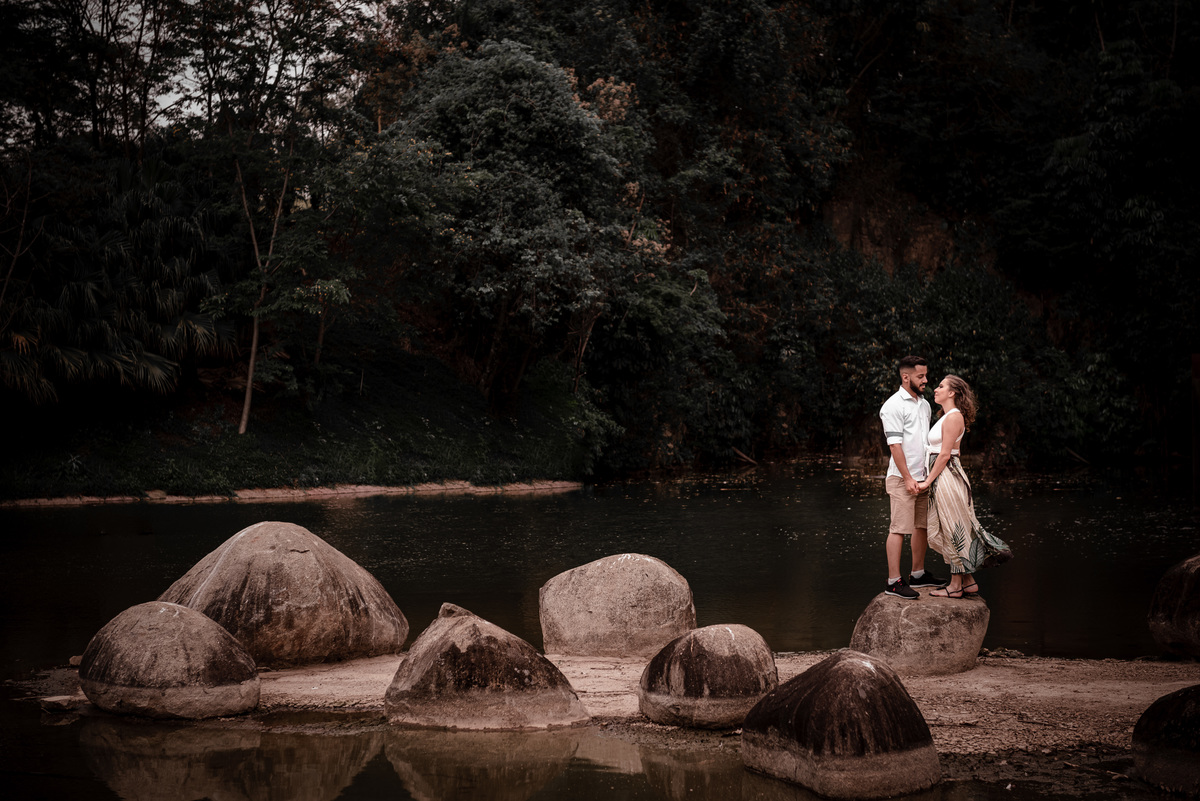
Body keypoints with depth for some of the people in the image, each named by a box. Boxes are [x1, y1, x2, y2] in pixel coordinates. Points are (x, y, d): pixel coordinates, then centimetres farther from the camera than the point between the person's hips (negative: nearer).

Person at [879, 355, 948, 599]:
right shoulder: (893, 406, -11)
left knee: (922, 526, 13)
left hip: (923, 477, 8)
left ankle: (919, 574, 24)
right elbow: (895, 444, -15)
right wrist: (908, 478, -18)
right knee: (899, 529, -8)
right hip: (903, 478, -8)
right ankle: (894, 581, -7)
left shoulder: (924, 405, 15)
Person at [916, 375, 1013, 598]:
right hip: (942, 479, 10)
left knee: (953, 531, -3)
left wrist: (928, 481, -14)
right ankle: (968, 583, 17)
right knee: (950, 532, 12)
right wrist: (929, 480, 17)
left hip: (947, 477, -10)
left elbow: (944, 455, -16)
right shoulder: (947, 416, 16)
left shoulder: (953, 417, -13)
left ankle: (956, 586, 3)